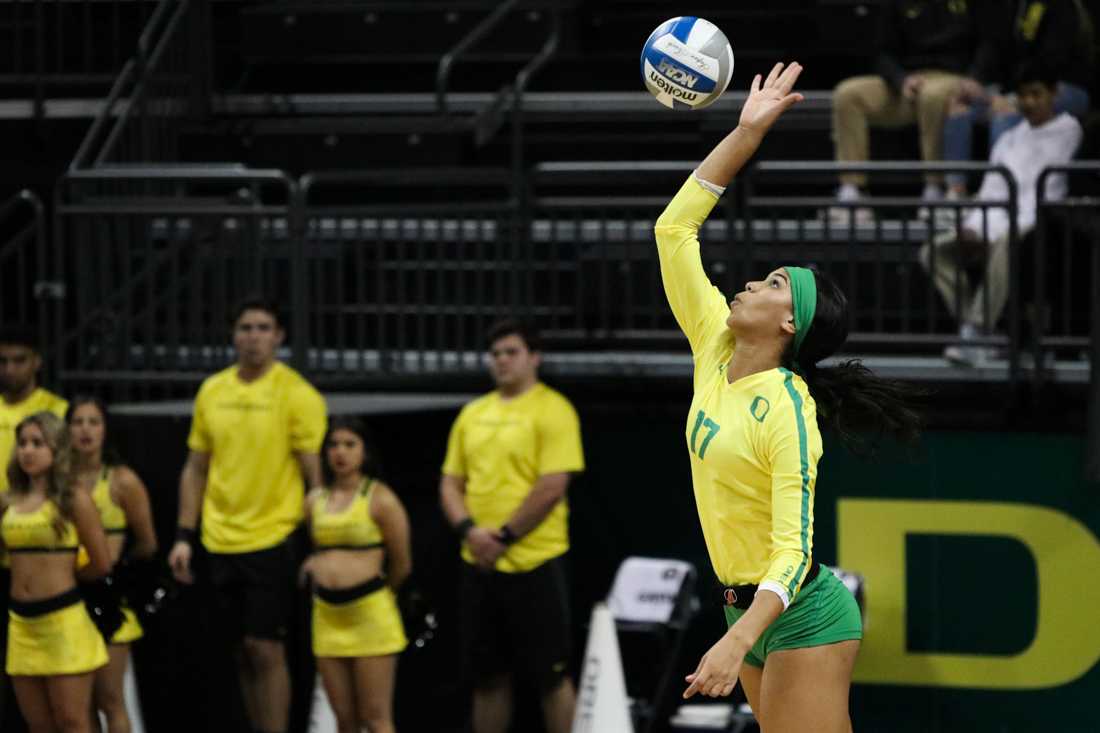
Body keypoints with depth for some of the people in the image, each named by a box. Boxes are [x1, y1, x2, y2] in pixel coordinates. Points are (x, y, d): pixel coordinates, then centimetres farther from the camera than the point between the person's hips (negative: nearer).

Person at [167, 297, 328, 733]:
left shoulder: (296, 394, -7)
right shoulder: (212, 391, 9)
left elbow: (315, 473, -8)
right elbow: (195, 469, 15)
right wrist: (184, 537, 10)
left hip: (273, 538, -5)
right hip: (221, 543, 5)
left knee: (265, 648, -9)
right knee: (242, 653, 9)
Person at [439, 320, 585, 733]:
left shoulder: (552, 411, -7)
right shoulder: (473, 415, 14)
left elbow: (552, 487, -15)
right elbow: (451, 483, 13)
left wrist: (505, 536, -14)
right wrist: (469, 529, -6)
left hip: (533, 562, -6)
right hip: (479, 563, 6)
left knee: (550, 675, -1)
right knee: (487, 676, 10)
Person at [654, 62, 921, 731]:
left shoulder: (787, 408, -18)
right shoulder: (715, 352, 3)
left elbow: (792, 549, -24)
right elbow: (675, 229, 6)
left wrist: (736, 643, -36)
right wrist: (748, 132, 2)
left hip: (803, 616, -8)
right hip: (749, 610, 8)